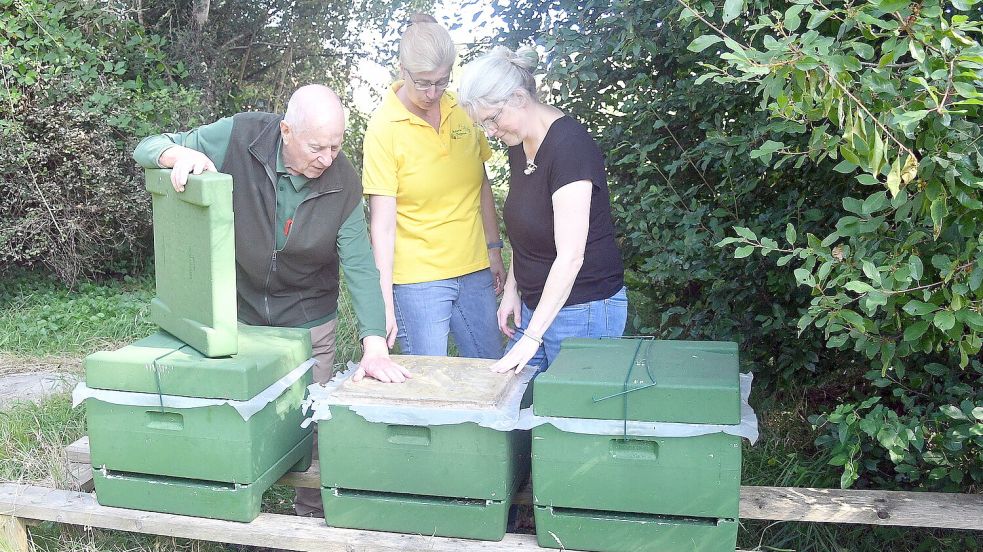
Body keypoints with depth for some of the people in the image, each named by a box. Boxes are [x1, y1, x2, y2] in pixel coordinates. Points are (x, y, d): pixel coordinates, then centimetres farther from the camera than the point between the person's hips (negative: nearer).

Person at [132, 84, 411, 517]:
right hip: (237, 314, 0)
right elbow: (148, 148, -12)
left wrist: (374, 344, -28)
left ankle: (312, 514, 34)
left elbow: (360, 265, -17)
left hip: (309, 322, 0)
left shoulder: (343, 182, -17)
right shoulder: (237, 138, -20)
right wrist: (180, 153, -38)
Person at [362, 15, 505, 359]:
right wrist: (384, 301, -18)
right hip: (416, 279, -5)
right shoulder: (384, 128, -11)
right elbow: (383, 222, -15)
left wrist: (494, 249, 12)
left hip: (475, 271, 5)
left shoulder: (463, 110, 2)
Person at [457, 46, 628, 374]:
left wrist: (532, 336, -23)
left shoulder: (569, 147, -21)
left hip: (583, 309, -8)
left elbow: (570, 256, -24)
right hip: (536, 304, 8)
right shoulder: (519, 145, 7)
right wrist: (512, 290, 11)